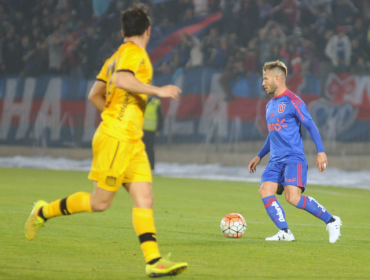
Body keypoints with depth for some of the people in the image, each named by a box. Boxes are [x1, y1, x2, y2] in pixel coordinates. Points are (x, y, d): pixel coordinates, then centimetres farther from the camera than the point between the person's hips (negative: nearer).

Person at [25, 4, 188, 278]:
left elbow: (95, 94, 21)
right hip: (115, 139, -9)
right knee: (100, 202, -2)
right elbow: (120, 80, -29)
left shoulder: (116, 57, 18)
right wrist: (157, 91, -25)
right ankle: (44, 212, 14)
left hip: (132, 142, 9)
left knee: (144, 198, -2)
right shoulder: (135, 53, -9)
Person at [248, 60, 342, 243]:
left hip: (293, 158, -8)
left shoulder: (293, 101, -5)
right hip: (275, 160, 8)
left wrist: (321, 152, -15)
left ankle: (331, 221, -7)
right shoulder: (270, 105, 19)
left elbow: (311, 126, -7)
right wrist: (259, 156, 30)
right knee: (265, 191, -13)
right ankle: (284, 232, -12)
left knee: (293, 197, -21)